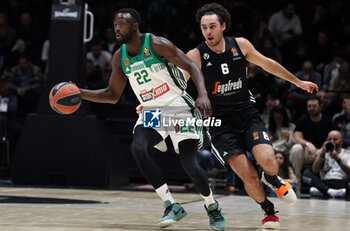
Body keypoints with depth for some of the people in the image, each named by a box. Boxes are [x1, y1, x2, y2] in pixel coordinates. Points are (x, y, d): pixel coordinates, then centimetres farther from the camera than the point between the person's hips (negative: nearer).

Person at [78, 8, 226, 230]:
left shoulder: (157, 44, -13)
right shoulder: (120, 58, 4)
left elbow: (191, 66, -12)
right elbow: (113, 95, 12)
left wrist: (203, 94, -28)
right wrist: (80, 93, -2)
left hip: (178, 108, -5)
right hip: (151, 112, 5)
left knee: (190, 164, -15)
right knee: (138, 147, -26)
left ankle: (212, 207, 16)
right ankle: (172, 206, -17)